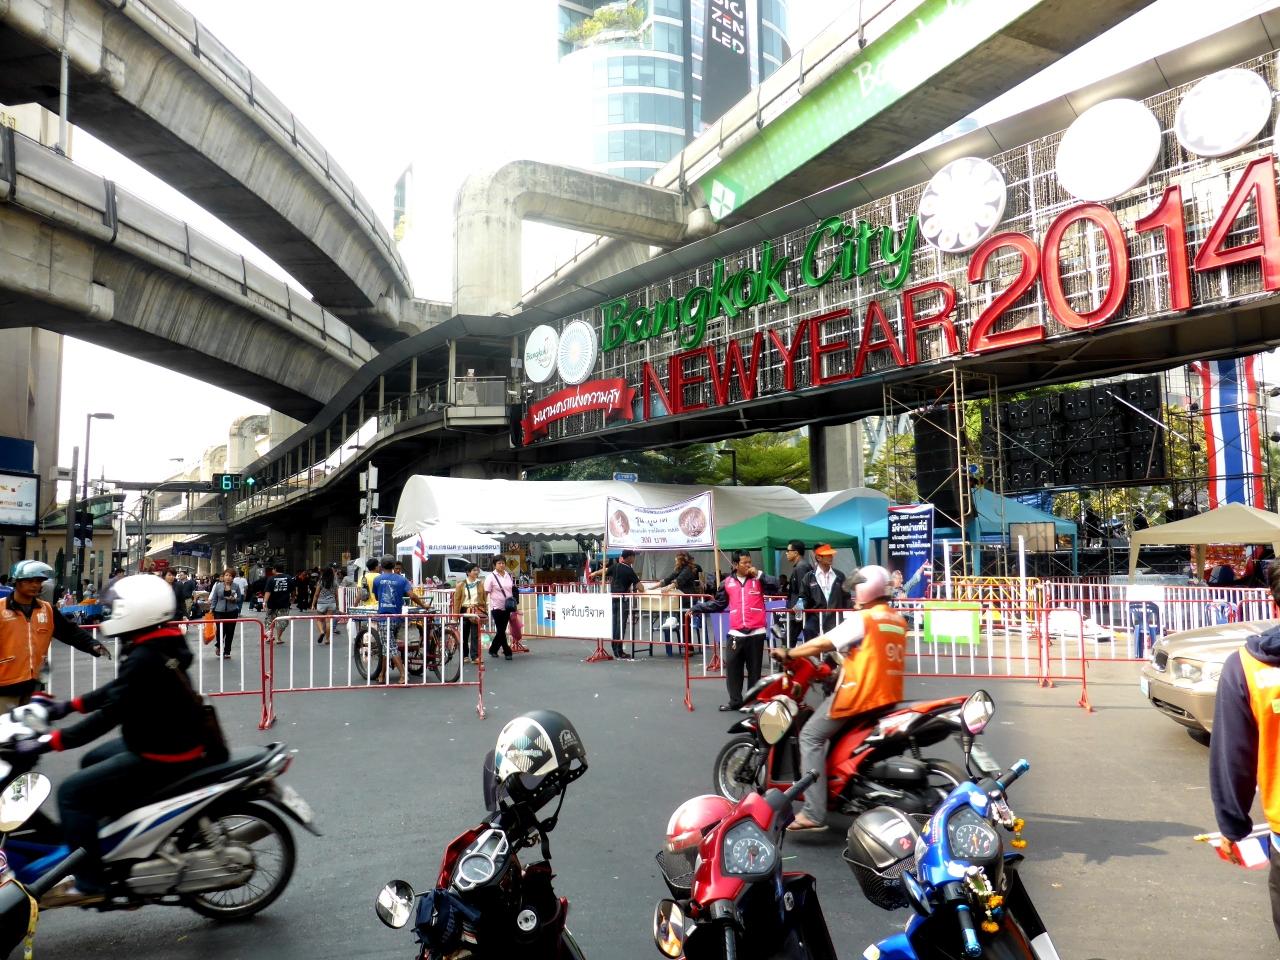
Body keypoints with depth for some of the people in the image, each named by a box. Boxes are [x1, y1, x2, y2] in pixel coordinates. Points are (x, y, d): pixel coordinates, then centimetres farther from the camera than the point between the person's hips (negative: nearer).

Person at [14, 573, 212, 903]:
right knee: (92, 762, 26)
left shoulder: (145, 660, -26)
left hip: (162, 758, -10)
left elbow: (109, 715, -26)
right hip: (168, 739, 10)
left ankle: (89, 882, 1)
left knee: (73, 793, -6)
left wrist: (45, 742, -21)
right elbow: (118, 690, 16)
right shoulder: (160, 645, 4)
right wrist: (68, 705, 17)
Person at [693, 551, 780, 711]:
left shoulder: (758, 579, 4)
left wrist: (759, 575, -12)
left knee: (754, 669, 6)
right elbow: (718, 604, 12)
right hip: (736, 633, 1)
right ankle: (735, 700, 14)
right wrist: (697, 608, 8)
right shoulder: (728, 582, 6)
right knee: (732, 667, 2)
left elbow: (775, 588, -10)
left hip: (756, 632, -1)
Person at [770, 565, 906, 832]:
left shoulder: (862, 619, -10)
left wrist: (788, 654, -1)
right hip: (890, 698, 9)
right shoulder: (899, 621, 14)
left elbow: (823, 643, -12)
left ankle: (814, 813, -12)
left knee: (811, 737, -2)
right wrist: (846, 659, 34)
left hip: (859, 693, -8)